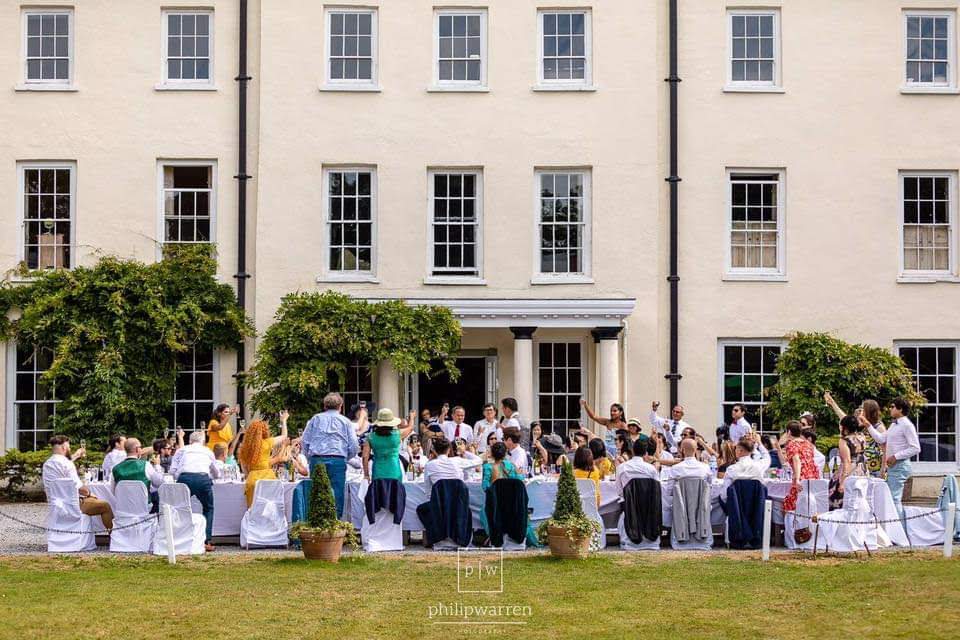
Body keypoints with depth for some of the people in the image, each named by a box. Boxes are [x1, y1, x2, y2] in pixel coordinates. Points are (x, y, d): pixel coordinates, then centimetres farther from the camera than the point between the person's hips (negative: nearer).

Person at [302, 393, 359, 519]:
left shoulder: (315, 419, 13)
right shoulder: (345, 421, 11)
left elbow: (305, 441, 10)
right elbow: (354, 446, 5)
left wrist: (310, 458, 19)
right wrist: (345, 458, 20)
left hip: (317, 460, 1)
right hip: (338, 461, -1)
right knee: (337, 493, 0)